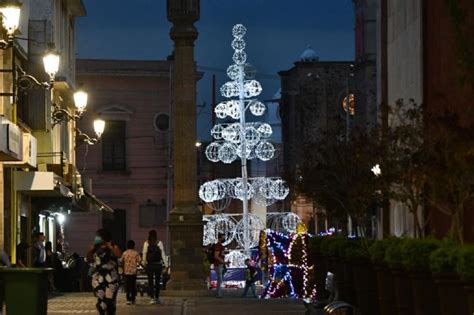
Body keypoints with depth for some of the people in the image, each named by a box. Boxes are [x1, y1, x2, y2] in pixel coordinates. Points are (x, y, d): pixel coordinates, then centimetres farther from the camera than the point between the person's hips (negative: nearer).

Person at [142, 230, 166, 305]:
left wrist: (144, 263, 6)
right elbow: (162, 254, -3)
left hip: (149, 265, 0)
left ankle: (152, 298, -7)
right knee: (157, 281, 11)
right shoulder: (159, 243, -4)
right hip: (158, 264, 0)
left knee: (150, 281, 3)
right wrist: (165, 263, 2)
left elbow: (144, 254, -2)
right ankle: (157, 298, 15)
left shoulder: (146, 243, -3)